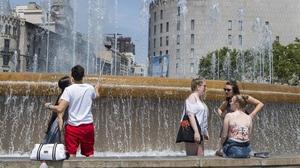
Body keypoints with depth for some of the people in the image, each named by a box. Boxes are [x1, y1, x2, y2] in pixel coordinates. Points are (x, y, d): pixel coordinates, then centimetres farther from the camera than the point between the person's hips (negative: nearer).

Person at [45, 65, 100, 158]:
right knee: (90, 154, 13)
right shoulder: (90, 88, 3)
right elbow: (96, 95, 28)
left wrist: (49, 106, 2)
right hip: (88, 126, 3)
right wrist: (97, 88, 50)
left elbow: (60, 109, -17)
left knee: (71, 155, 2)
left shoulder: (69, 89, -10)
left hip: (73, 126, -3)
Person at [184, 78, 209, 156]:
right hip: (192, 132, -9)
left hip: (199, 132, 9)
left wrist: (205, 132, 21)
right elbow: (191, 115, -17)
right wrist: (196, 131, -24)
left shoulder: (200, 99, 21)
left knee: (200, 155, 4)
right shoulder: (192, 97, -7)